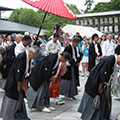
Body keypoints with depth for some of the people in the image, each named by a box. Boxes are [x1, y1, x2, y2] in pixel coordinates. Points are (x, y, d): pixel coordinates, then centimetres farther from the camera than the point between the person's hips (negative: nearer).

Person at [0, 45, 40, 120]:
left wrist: (25, 80, 5)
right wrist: (19, 83, -20)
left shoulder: (28, 58, 3)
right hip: (14, 82, -9)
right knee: (12, 98, 1)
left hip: (20, 81, 9)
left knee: (20, 98, 16)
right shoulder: (21, 56, -25)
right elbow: (18, 70, -26)